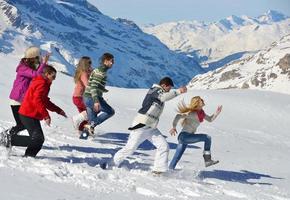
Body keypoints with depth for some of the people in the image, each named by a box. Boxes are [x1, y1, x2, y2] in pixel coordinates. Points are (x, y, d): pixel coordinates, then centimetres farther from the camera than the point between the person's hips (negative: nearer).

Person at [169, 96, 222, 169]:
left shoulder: (201, 113, 12)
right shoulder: (193, 113, -16)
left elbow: (210, 119, 22)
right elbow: (178, 116, -24)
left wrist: (217, 113, 8)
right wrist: (174, 127, -26)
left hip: (185, 138, 9)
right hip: (185, 136, -9)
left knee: (176, 158, 11)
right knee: (207, 138, -12)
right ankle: (207, 160, -9)